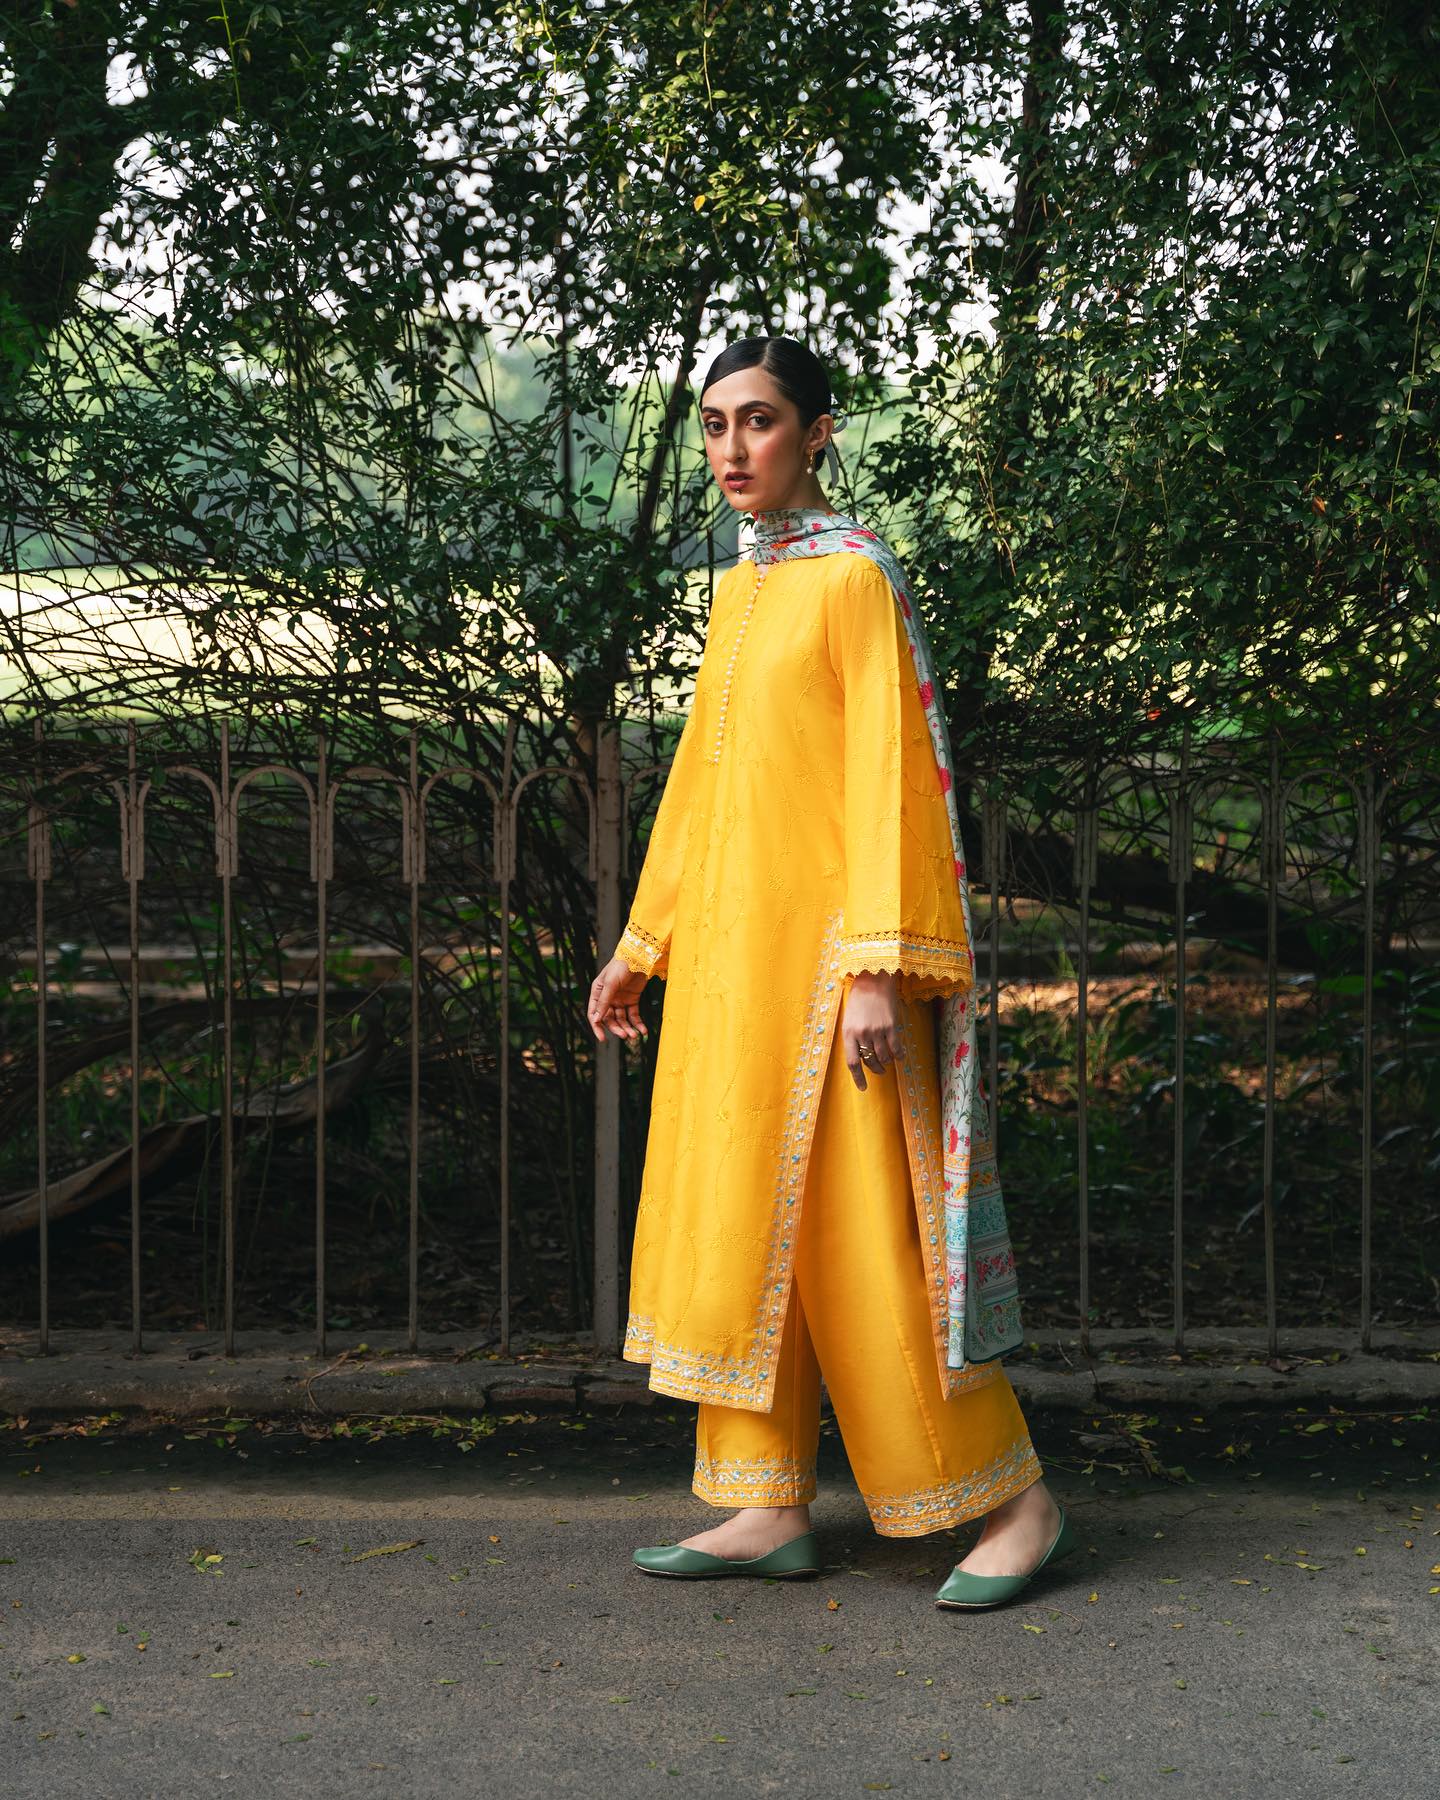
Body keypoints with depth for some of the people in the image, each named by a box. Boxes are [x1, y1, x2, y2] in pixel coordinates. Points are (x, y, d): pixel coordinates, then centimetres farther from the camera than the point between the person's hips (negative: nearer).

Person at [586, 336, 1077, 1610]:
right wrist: (642, 945, 20)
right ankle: (771, 1507, 14)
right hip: (728, 952, 8)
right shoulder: (737, 592, 16)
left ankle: (1016, 1499, 4)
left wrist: (876, 970, -21)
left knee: (862, 1229, -6)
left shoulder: (855, 579, -8)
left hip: (820, 947, -8)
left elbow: (887, 777, -14)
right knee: (733, 1221, 7)